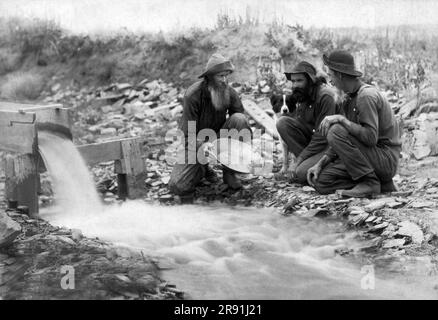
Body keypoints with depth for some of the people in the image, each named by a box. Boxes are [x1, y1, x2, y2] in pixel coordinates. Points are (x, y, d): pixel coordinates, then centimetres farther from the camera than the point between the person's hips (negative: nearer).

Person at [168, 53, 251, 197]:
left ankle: (229, 172, -11)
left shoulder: (230, 93, -12)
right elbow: (189, 134, -23)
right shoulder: (193, 95, -24)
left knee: (239, 119, -27)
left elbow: (242, 126, -5)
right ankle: (202, 168, 16)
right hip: (196, 142, -3)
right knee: (179, 187, -21)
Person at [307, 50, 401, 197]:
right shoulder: (350, 98, 13)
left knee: (336, 131, -24)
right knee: (321, 181, -2)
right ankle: (381, 184, 2)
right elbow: (341, 143, 13)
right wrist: (320, 164, 3)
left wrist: (341, 119, -25)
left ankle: (370, 182, -17)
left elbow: (370, 138, -28)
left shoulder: (366, 96, -17)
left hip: (385, 159, -9)